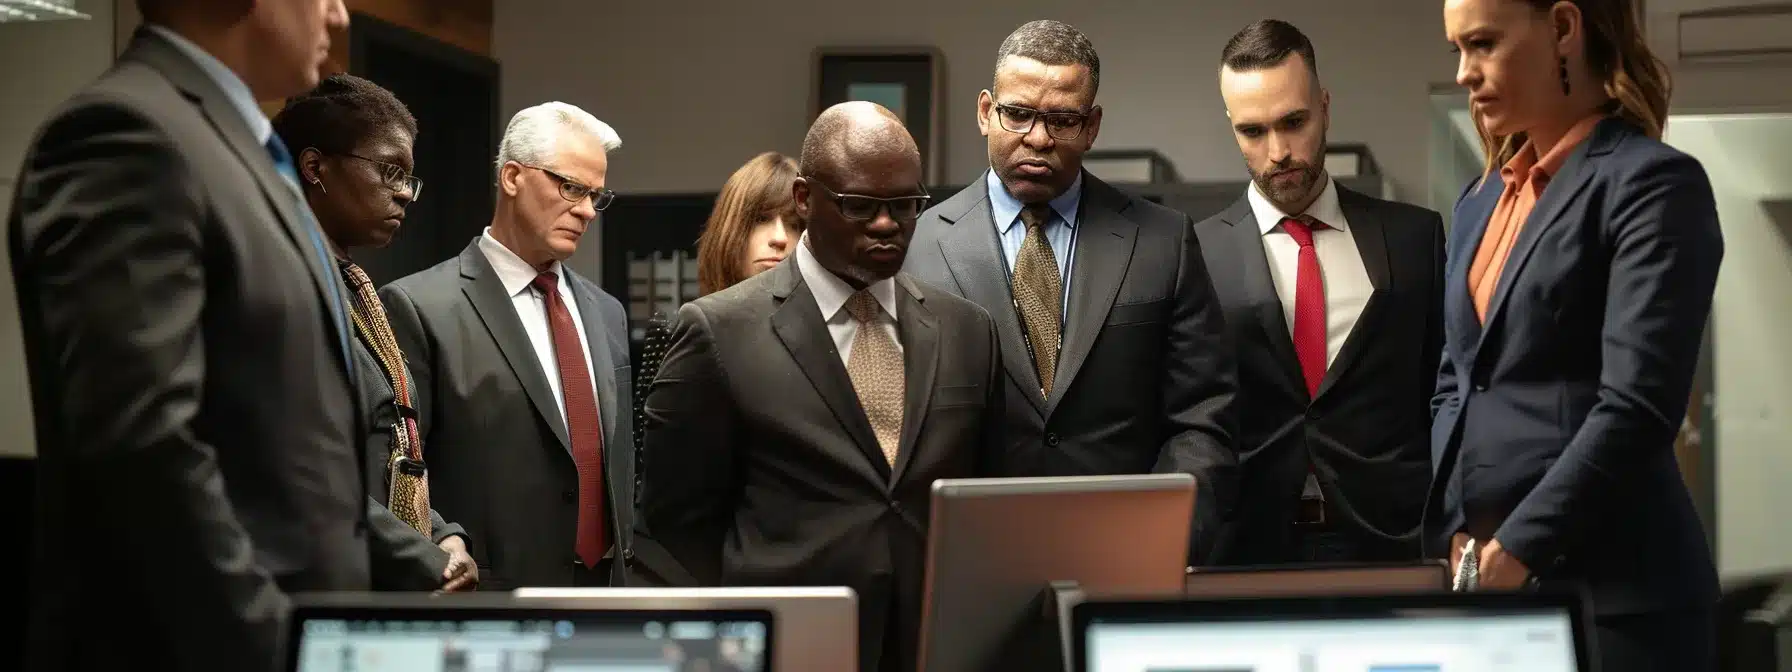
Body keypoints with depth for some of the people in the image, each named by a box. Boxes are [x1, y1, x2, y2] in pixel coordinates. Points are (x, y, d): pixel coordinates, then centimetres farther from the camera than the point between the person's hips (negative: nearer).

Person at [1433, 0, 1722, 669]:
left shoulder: (1653, 182, -7)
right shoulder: (1482, 198, 15)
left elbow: (1636, 408, -16)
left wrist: (1516, 550, -18)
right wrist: (1456, 535, 2)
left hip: (1610, 587, -6)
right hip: (1483, 576, 7)